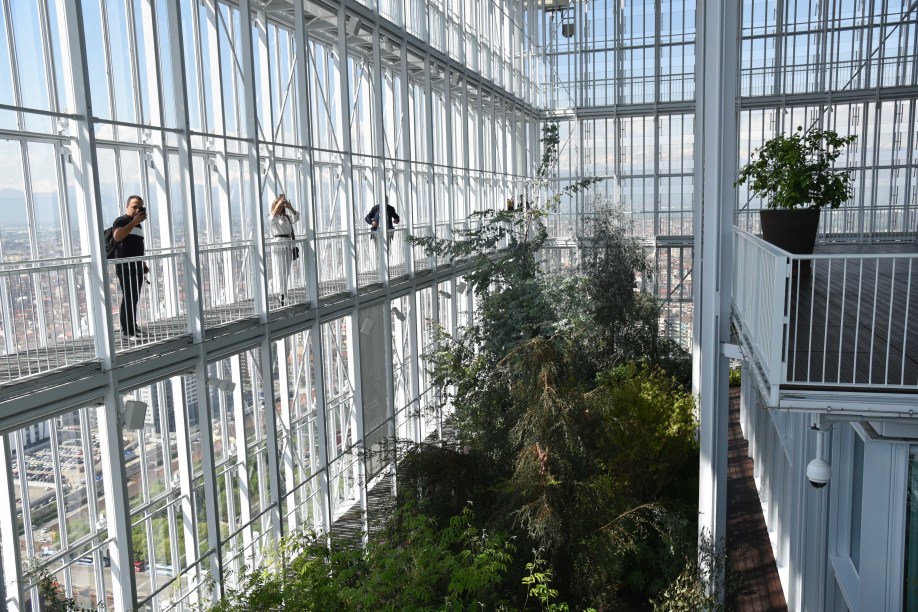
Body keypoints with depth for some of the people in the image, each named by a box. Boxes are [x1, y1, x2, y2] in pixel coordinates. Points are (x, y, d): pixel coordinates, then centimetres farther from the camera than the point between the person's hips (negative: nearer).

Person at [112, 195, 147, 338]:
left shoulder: (138, 224, 20)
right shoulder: (121, 221, -5)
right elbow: (117, 236, -27)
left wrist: (143, 263, 24)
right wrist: (133, 222, -25)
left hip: (137, 265, 8)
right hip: (125, 265, -8)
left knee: (134, 298, 10)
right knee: (128, 297, -8)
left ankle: (133, 327, 16)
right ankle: (127, 330, -5)